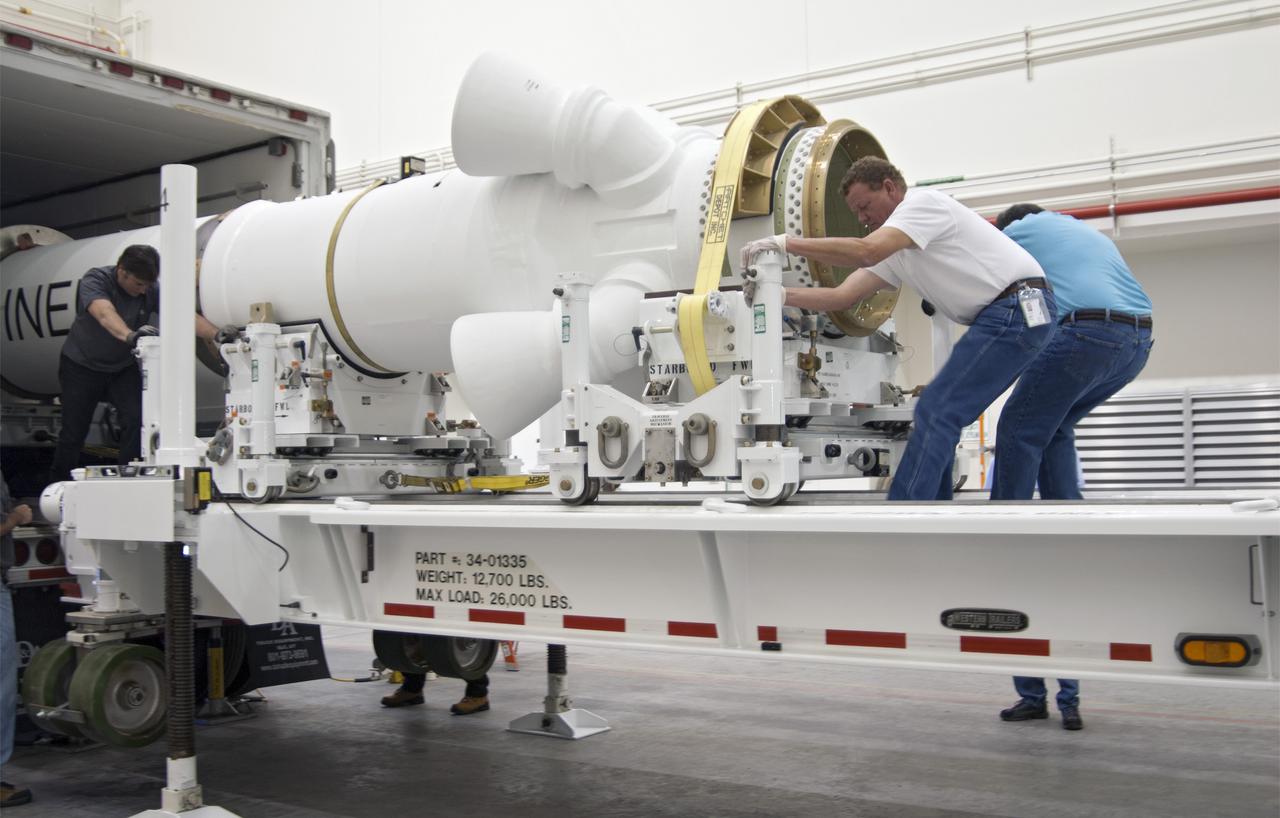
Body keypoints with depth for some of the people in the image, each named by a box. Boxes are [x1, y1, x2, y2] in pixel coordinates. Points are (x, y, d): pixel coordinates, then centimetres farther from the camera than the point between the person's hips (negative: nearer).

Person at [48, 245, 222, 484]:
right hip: (82, 365, -3)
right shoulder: (95, 280, -24)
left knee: (137, 420, -15)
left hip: (123, 366, 3)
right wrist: (130, 336, -64)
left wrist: (217, 334, -41)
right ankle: (57, 485, 22)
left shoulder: (151, 291, -13)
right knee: (74, 431, 1)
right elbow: (105, 313, -44)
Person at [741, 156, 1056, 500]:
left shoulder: (923, 202, -9)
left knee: (935, 413, -13)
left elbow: (866, 251, -24)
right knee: (938, 416, 11)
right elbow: (843, 296, 10)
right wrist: (781, 294, -3)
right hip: (1008, 316, 10)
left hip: (1019, 307, -10)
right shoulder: (893, 253, 19)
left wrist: (788, 243, -20)